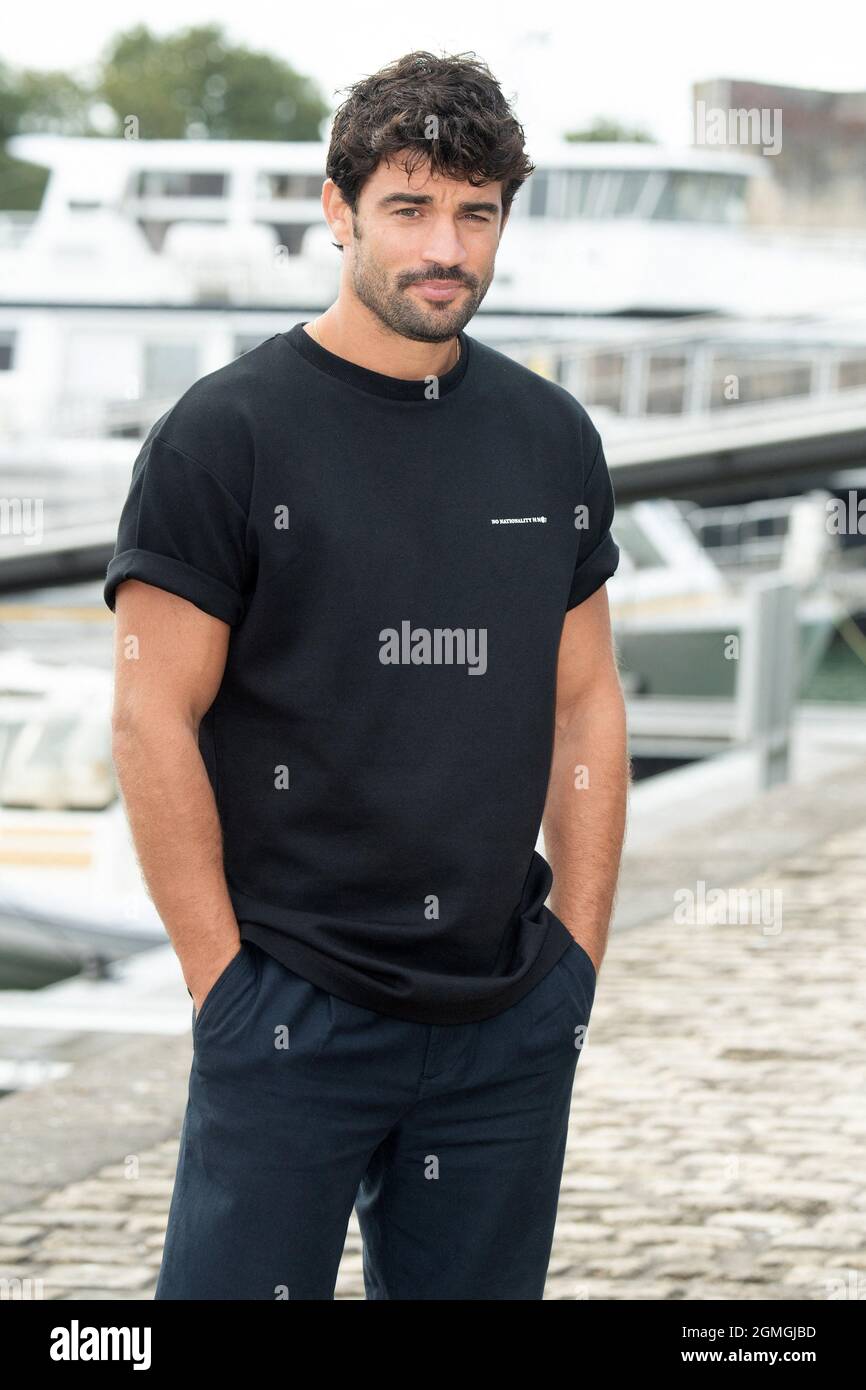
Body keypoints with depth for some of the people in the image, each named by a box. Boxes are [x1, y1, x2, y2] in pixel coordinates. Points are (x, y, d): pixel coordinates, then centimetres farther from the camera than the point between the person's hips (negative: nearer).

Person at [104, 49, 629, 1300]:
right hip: (292, 1011, -5)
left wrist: (578, 957, 8)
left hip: (512, 1024, 5)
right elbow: (153, 724, -8)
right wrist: (226, 984, -10)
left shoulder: (554, 439, 9)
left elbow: (584, 706, 14)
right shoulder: (224, 435, -6)